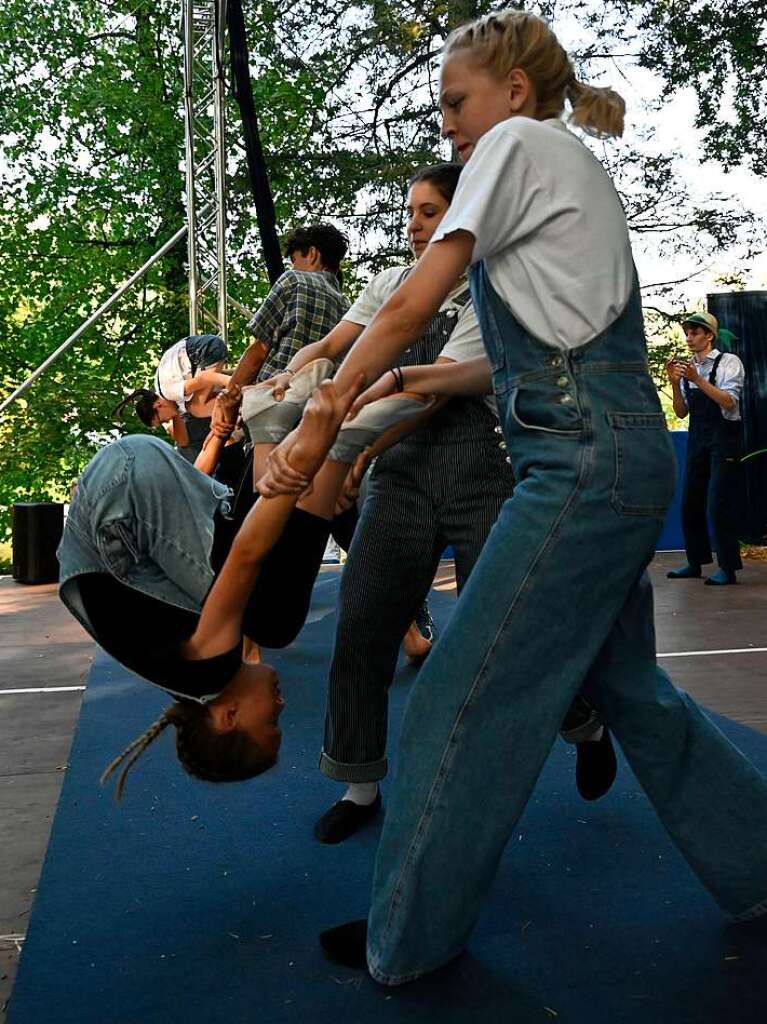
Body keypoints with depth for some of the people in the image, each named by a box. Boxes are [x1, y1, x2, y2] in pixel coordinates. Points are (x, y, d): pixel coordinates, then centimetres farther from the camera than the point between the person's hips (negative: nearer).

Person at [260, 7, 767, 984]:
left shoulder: (521, 143, -1)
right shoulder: (576, 172, 25)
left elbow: (409, 306, -8)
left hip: (586, 458, -10)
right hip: (620, 454, 10)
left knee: (467, 694, -4)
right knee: (626, 682, 19)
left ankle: (410, 938, 11)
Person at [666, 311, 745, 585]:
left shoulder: (728, 362, -4)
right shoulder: (687, 367, 12)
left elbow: (729, 402, -17)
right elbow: (681, 412, 9)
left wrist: (698, 380, -23)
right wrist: (675, 383, -6)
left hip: (723, 438, -6)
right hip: (697, 439, 6)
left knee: (719, 505, -9)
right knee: (690, 503, 8)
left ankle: (728, 568, -2)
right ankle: (695, 562, 18)